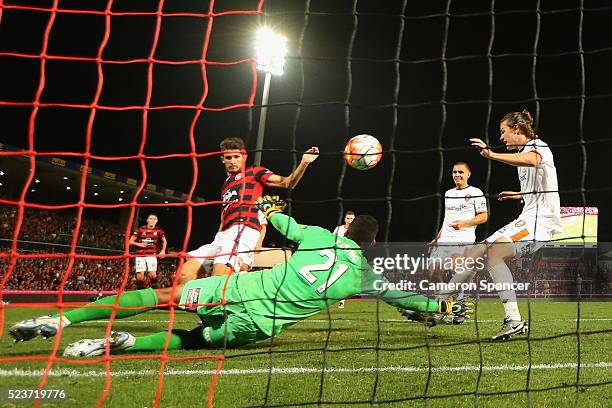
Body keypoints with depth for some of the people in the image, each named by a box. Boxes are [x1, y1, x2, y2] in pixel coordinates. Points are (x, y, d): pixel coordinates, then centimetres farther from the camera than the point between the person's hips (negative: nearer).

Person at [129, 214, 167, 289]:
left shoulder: (158, 231, 7)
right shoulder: (140, 229, 4)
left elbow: (164, 241, 22)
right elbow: (131, 241, 5)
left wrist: (163, 250, 6)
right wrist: (139, 244, -13)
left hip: (152, 255, 0)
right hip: (140, 255, 0)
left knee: (153, 274, -13)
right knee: (140, 276, -5)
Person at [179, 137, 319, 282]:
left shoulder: (253, 172, 15)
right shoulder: (225, 185, 34)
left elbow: (286, 182, 5)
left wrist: (304, 163, -10)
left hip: (244, 228, -7)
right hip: (224, 235, 7)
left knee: (219, 279, -31)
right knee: (185, 273, -9)